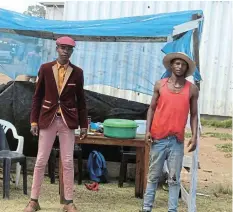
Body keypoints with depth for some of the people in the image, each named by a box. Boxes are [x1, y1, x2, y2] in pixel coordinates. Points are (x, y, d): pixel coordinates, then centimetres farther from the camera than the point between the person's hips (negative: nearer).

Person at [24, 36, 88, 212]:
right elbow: (37, 97, 3)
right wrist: (34, 120, -2)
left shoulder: (77, 72, 2)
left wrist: (83, 125, 3)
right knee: (41, 161, 4)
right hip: (48, 119, 0)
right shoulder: (45, 69, 0)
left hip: (68, 120, 0)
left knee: (68, 162, 3)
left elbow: (81, 100, 5)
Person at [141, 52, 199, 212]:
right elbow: (152, 108, 9)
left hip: (177, 140, 0)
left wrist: (194, 137, -2)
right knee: (153, 176, 7)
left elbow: (194, 114, 7)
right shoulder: (160, 85, 5)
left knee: (174, 179, 3)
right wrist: (148, 130, -1)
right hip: (158, 138, 0)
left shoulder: (192, 89, 4)